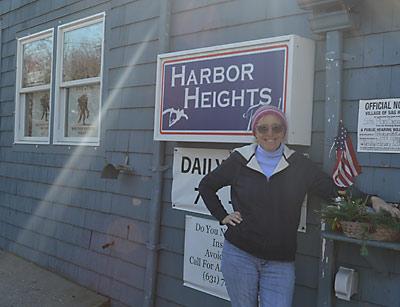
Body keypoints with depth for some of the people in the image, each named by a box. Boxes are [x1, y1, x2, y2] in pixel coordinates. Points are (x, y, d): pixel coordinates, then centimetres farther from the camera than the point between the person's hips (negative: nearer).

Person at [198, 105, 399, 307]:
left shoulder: (298, 165, 2)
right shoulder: (239, 160, 0)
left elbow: (333, 189, 1)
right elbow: (206, 186, 12)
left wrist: (371, 199, -12)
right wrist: (222, 217, 3)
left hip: (280, 262, 1)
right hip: (239, 254, 0)